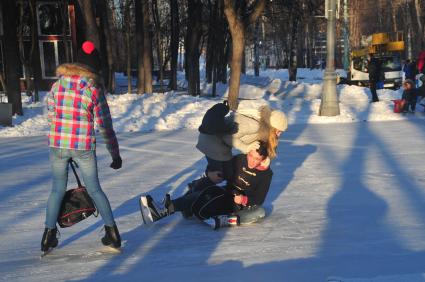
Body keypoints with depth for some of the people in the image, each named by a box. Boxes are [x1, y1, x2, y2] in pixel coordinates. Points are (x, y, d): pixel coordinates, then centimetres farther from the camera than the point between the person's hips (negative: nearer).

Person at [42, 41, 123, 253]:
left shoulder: (57, 86, 1)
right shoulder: (95, 90, -6)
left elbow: (50, 115, 5)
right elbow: (105, 126, -4)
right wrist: (115, 154, 3)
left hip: (57, 145, 2)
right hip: (84, 147, -2)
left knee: (57, 189, 16)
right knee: (95, 189, 12)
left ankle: (49, 235, 14)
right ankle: (112, 232, 12)